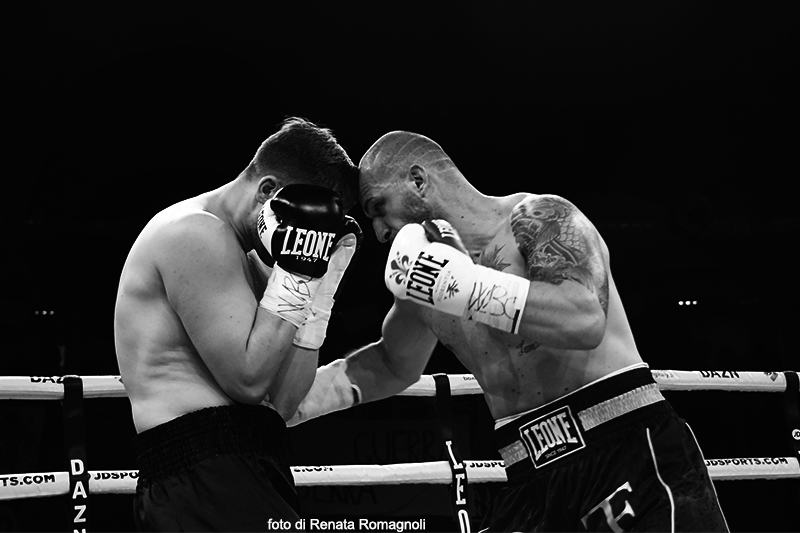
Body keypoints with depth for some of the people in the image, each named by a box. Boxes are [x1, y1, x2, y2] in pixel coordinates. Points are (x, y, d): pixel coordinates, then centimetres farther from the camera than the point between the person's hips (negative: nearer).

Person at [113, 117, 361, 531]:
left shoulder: (246, 258, 20)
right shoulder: (194, 233, -9)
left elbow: (282, 402, 12)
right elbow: (249, 380, -14)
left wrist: (319, 284, 8)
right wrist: (294, 274, -11)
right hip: (207, 479, -10)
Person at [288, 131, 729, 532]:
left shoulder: (539, 217, -6)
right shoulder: (423, 280, 15)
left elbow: (585, 322, -25)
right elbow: (393, 366, 34)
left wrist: (456, 281, -25)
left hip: (628, 450, -6)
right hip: (536, 480, 7)